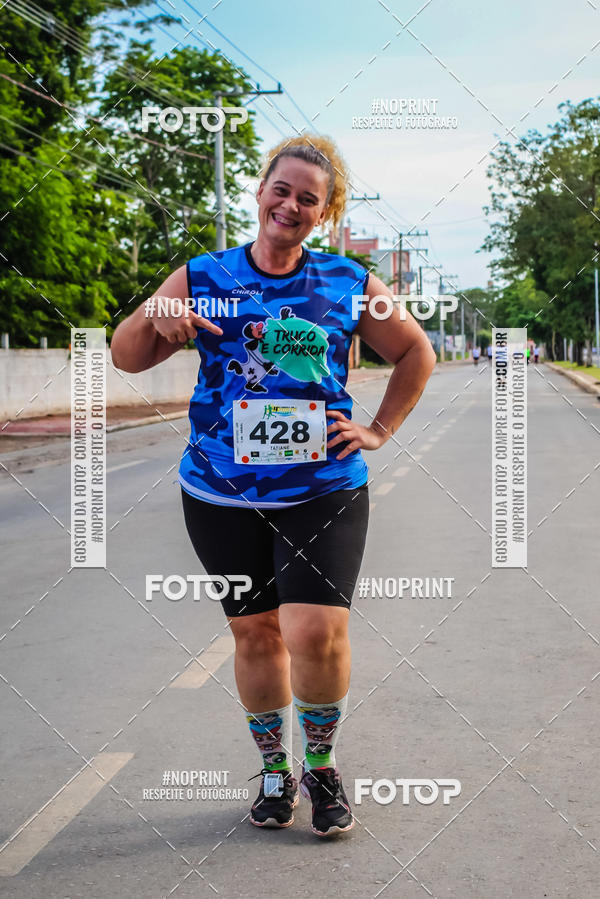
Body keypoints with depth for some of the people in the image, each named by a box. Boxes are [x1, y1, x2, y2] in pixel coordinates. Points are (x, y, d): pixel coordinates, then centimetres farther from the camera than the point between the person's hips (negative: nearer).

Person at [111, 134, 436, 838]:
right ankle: (274, 768, 29)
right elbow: (126, 358, 7)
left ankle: (321, 764, 12)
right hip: (223, 493, 2)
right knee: (255, 631, 9)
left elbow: (415, 354, 17)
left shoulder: (348, 284, 4)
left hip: (324, 491, -1)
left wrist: (378, 430, 7)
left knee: (317, 633, -14)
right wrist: (153, 318, -15)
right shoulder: (202, 277, 5)